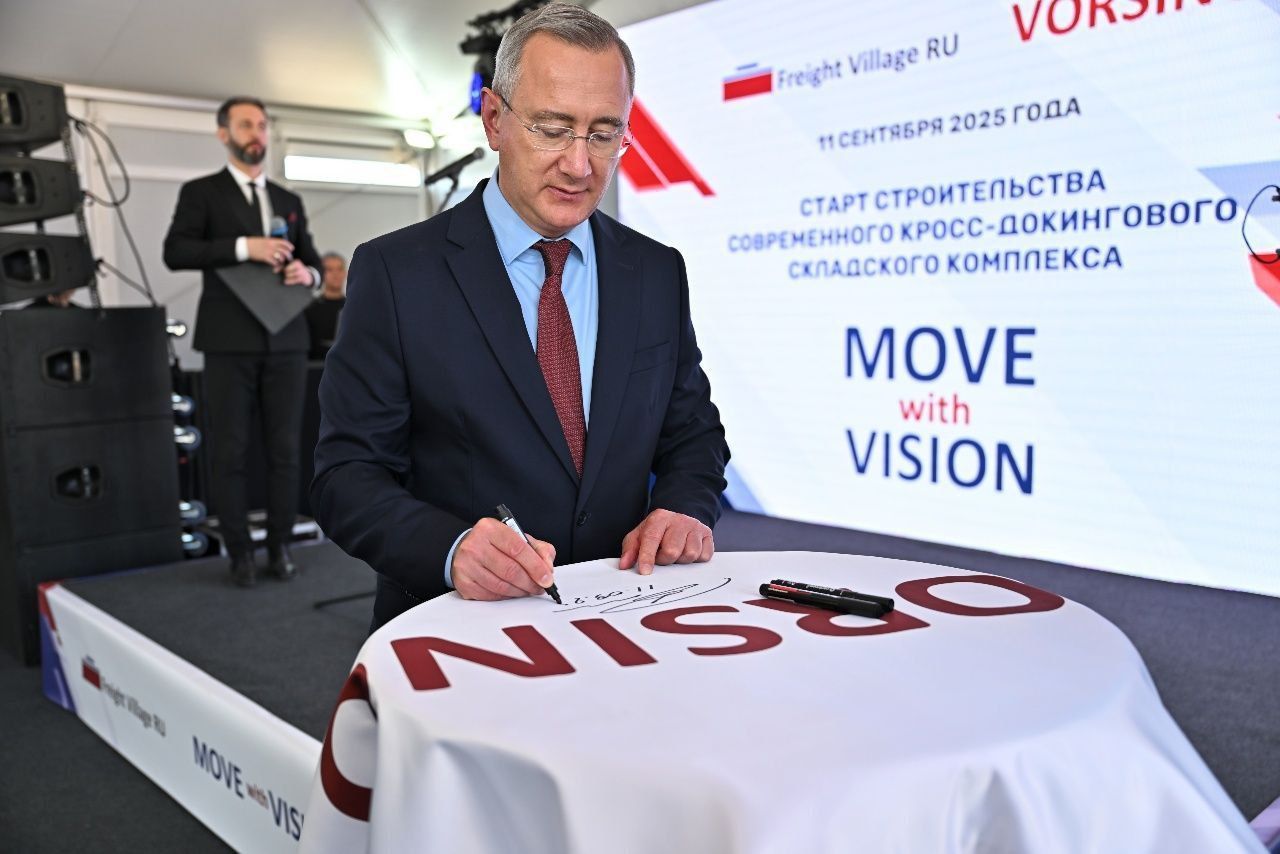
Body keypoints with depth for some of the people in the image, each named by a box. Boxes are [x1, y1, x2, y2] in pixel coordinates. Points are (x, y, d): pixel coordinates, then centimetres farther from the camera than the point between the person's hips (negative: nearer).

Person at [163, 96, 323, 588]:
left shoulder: (288, 201, 19)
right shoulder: (200, 192, 6)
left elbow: (312, 263, 20)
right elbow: (175, 252, -8)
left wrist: (308, 274, -4)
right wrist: (244, 247, -18)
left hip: (286, 341, 3)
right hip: (230, 342, -3)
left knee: (285, 450, 3)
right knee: (230, 452, 0)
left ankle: (280, 547, 11)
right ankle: (240, 553, 8)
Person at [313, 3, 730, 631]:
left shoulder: (659, 272, 8)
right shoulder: (395, 272, -4)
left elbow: (692, 433, 16)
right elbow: (346, 474, -5)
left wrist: (684, 508, -6)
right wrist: (451, 548, -24)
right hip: (453, 623, -2)